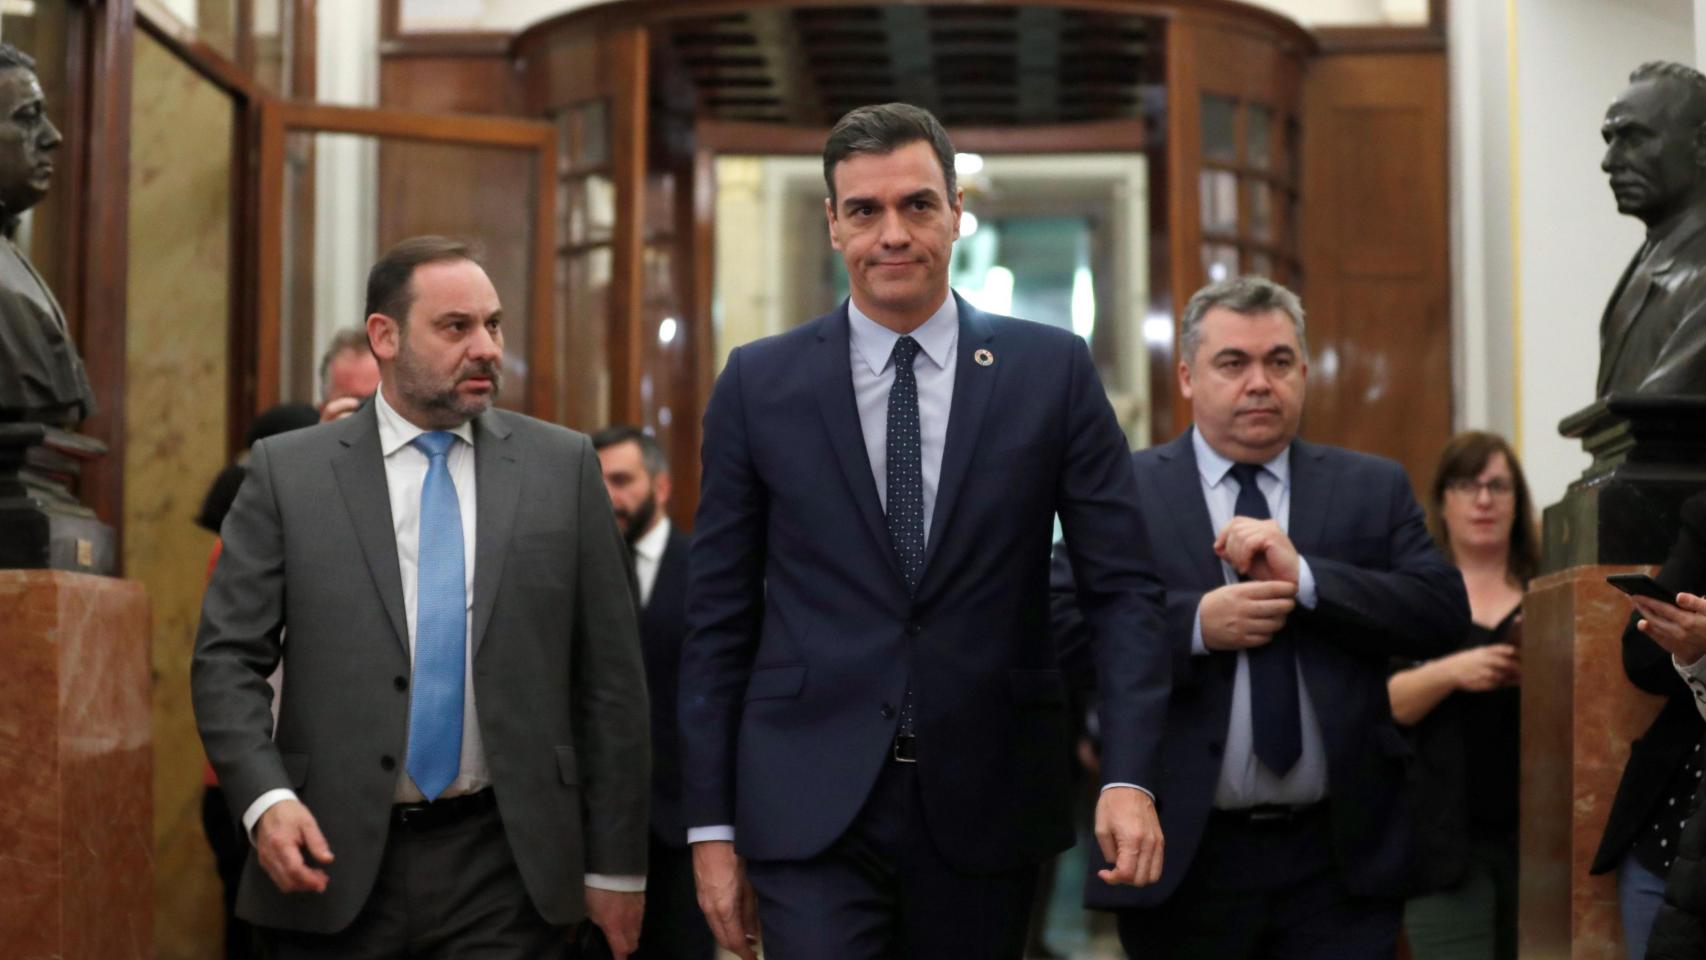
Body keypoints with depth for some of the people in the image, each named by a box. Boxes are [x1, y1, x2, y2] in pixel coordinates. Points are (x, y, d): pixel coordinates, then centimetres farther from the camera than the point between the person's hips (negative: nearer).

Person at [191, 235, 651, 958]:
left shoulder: (562, 466, 4)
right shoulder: (288, 472, 2)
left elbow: (609, 673, 4)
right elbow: (227, 659, 1)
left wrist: (616, 865, 4)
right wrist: (265, 800, -16)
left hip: (505, 872, 1)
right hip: (336, 863, 0)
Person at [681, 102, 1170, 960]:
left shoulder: (1052, 371, 1)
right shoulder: (759, 383, 2)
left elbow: (1121, 589, 0)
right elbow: (718, 616, 4)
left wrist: (1129, 776, -12)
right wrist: (710, 825, 2)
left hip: (986, 799, 1)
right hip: (811, 803, -1)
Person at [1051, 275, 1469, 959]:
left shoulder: (1373, 488, 10)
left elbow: (1445, 612, -2)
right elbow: (1059, 630, -6)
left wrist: (1305, 577, -13)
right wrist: (1193, 624, -17)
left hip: (1339, 858, 2)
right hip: (1184, 860, -1)